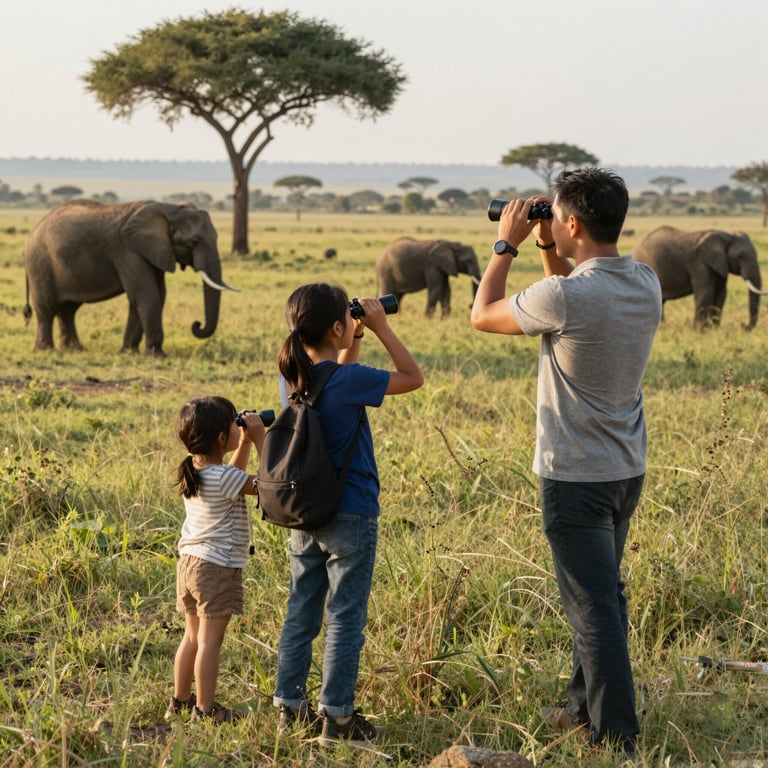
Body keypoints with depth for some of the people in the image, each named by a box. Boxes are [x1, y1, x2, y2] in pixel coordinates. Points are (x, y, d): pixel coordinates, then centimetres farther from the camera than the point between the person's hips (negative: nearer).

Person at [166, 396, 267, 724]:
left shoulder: (193, 472, 7)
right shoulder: (222, 477, -19)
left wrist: (245, 442, 15)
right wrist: (259, 438, -12)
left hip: (189, 561, 9)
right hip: (217, 567, -8)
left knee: (193, 635, 18)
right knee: (210, 640, -3)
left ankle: (180, 701, 26)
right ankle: (205, 710, 1)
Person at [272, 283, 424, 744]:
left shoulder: (294, 377, 1)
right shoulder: (348, 382, -20)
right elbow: (414, 377, -10)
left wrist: (359, 337, 12)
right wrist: (380, 327, -6)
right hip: (350, 519, -7)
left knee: (301, 614, 14)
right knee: (345, 619, 2)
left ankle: (290, 708, 20)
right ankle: (336, 718, 7)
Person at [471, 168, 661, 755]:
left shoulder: (566, 296, -24)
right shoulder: (647, 285, -1)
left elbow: (483, 315, -6)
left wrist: (507, 244, 3)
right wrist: (548, 249, 12)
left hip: (576, 477, -8)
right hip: (628, 470, 8)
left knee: (595, 606, -1)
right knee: (602, 593, 21)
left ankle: (616, 734, 4)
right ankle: (586, 703, 35)